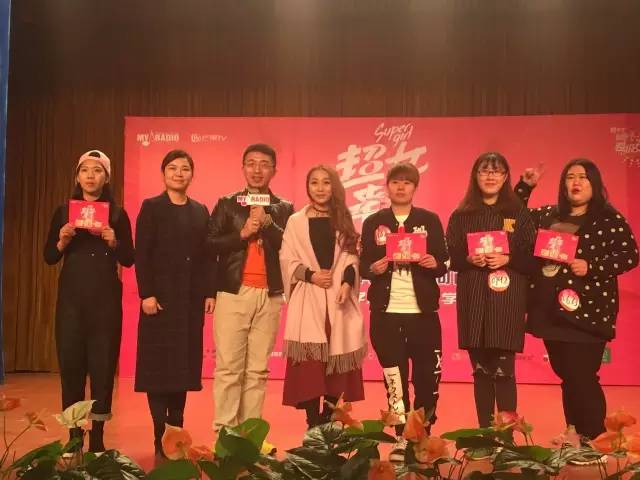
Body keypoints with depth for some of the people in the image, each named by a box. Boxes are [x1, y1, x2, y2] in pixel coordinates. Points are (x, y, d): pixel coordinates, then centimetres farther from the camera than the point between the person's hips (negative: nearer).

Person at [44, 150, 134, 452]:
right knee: (70, 362, 1)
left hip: (106, 300, -1)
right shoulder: (63, 212, 8)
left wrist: (113, 242, -16)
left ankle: (97, 437, 7)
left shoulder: (118, 215, 4)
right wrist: (62, 241, -11)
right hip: (71, 298, 2)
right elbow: (49, 258, 7)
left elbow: (129, 260, 2)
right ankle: (73, 436, 11)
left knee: (102, 364, -1)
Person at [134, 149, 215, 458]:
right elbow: (142, 254, -6)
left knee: (184, 364, 7)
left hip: (192, 298, 4)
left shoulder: (201, 211, 13)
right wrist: (146, 294, -14)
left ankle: (177, 432, 16)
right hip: (161, 295, -4)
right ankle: (161, 438, 4)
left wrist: (210, 293, 2)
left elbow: (207, 255, 10)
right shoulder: (151, 207, 1)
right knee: (159, 365, -1)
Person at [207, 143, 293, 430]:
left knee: (258, 370, 4)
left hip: (269, 296, 1)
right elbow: (210, 244, 1)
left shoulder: (284, 209, 11)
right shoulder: (227, 204, 9)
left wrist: (266, 222, -10)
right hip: (233, 293, -1)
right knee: (228, 368, -3)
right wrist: (242, 234, -10)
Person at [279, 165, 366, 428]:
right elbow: (287, 260, 2)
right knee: (309, 363, -5)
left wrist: (347, 283, -10)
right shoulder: (296, 221, 6)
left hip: (338, 299, 2)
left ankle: (329, 419, 13)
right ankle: (313, 423, 1)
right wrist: (311, 275, -13)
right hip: (308, 300, -2)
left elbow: (352, 258, 7)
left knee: (337, 360, 2)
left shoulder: (344, 221, 13)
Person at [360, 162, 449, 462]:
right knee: (394, 377, 6)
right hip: (386, 312, 1)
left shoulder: (430, 220, 6)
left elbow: (444, 263, 3)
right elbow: (363, 264, 5)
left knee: (427, 375, 2)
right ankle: (401, 438, 17)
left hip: (423, 311, 0)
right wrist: (373, 268, -16)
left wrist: (434, 263, -18)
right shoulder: (373, 223, 7)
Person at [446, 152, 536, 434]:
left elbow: (532, 258, 2)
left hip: (508, 300, -2)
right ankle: (484, 432, 17)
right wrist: (469, 259, -11)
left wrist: (507, 259, -15)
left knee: (503, 370, -4)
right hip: (473, 301, 2)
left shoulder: (519, 214, 5)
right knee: (480, 371, 7)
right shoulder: (461, 216, 9)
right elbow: (450, 257, 7)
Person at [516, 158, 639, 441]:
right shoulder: (547, 215, 12)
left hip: (587, 312, -5)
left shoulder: (610, 219, 0)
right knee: (567, 378, 12)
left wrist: (591, 267, -17)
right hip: (551, 312, 5)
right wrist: (525, 186, 9)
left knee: (583, 379, -7)